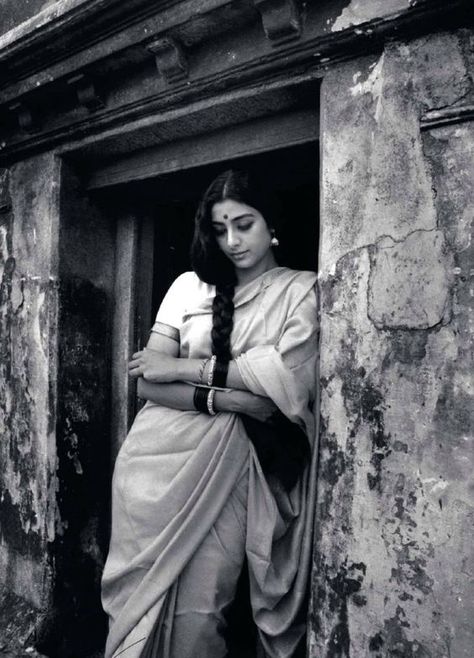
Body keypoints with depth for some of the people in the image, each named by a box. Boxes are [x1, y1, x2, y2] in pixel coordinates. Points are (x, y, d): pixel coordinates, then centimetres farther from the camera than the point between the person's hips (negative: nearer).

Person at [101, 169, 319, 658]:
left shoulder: (303, 290, 5)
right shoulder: (189, 287, 11)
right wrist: (223, 398, -13)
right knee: (145, 595, 4)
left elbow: (291, 376, -11)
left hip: (231, 461, -2)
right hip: (158, 457, 2)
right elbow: (147, 383, 4)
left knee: (197, 612, -5)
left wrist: (185, 368, -8)